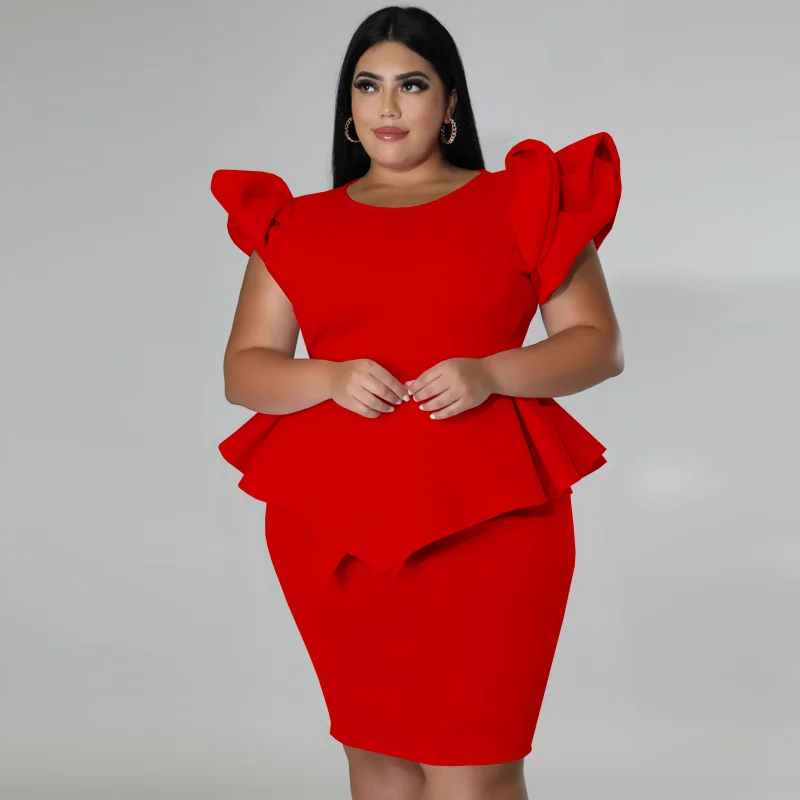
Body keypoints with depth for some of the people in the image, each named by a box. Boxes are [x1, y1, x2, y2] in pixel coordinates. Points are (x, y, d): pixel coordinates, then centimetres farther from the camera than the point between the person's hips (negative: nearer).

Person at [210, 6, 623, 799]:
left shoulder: (522, 204, 7)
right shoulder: (297, 224, 13)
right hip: (336, 521, 3)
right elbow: (243, 369, 9)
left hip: (484, 516, -3)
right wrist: (331, 379, -12)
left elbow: (599, 343, 5)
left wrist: (490, 374, -13)